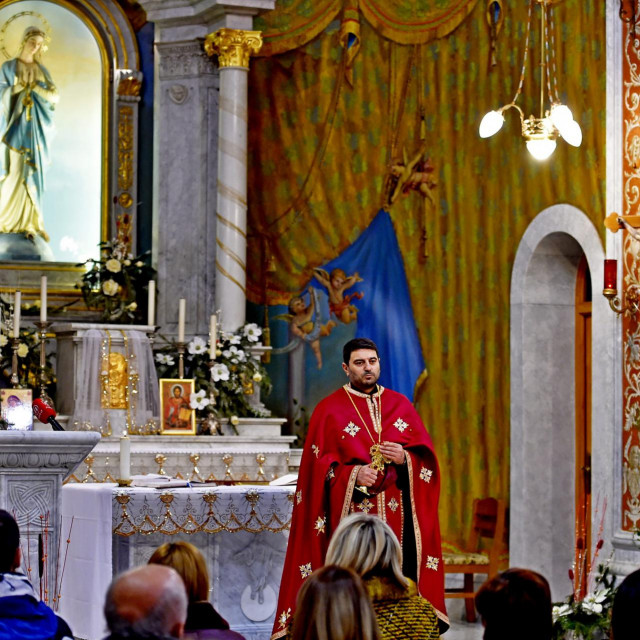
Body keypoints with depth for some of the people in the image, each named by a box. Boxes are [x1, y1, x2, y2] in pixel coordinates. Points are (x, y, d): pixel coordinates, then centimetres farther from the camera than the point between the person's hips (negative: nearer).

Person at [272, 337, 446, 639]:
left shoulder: (401, 406, 14)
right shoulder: (329, 410, 5)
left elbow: (427, 458, 11)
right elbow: (317, 466, -1)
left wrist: (405, 458, -10)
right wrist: (352, 475, -17)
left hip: (398, 517, 3)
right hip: (351, 512, -3)